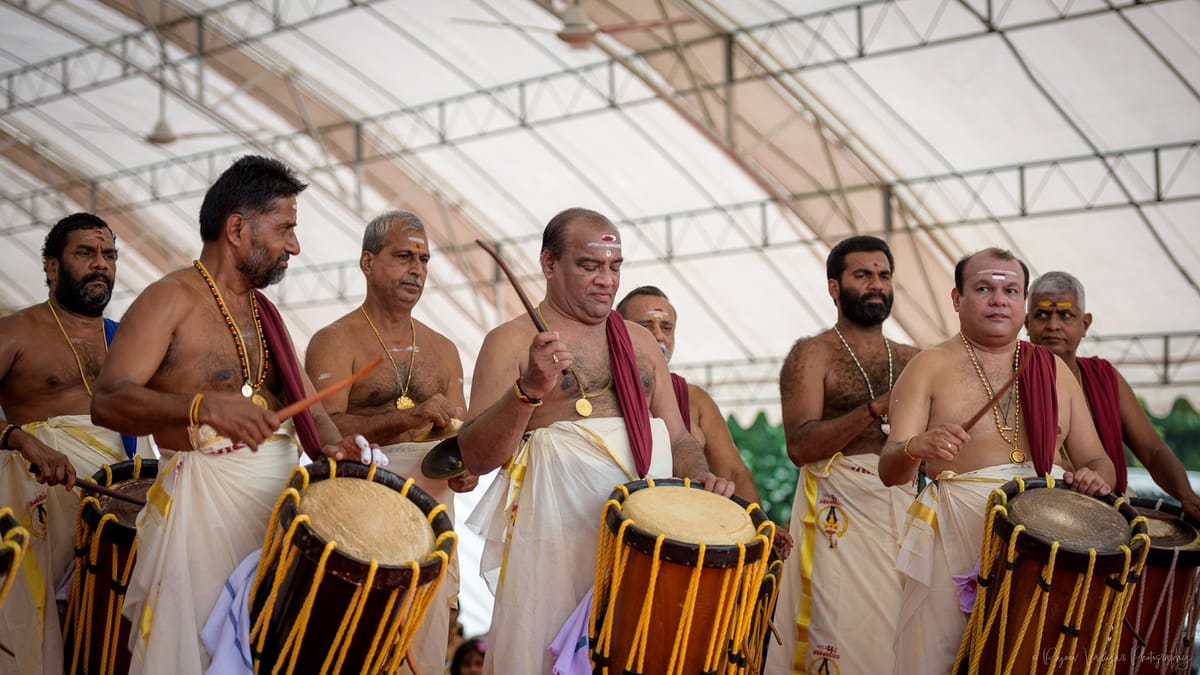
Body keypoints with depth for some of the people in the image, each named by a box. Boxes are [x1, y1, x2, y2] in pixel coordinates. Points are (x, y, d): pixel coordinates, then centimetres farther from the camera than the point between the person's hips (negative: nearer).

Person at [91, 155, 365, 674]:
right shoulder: (171, 299, -7)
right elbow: (107, 400, -20)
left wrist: (330, 448, -8)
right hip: (206, 500, -7)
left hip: (282, 493, 7)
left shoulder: (263, 312, 16)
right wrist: (203, 406, -36)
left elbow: (308, 406, 15)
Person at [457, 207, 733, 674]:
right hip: (556, 539, -4)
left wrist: (700, 478, -3)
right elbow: (476, 457, -8)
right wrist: (528, 390, -22)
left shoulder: (640, 342, 15)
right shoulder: (511, 342, 0)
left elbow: (677, 438, 18)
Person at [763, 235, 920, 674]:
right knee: (842, 635, -7)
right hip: (838, 511, -4)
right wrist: (877, 409, -19)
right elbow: (800, 446, -12)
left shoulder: (911, 361, 15)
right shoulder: (812, 355, 1)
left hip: (904, 505, 4)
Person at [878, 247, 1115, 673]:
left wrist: (1095, 478, -10)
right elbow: (890, 470, -8)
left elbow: (1096, 459, 14)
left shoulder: (1053, 369, 13)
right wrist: (915, 448, -30)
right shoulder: (930, 367, 1)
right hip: (958, 538, -3)